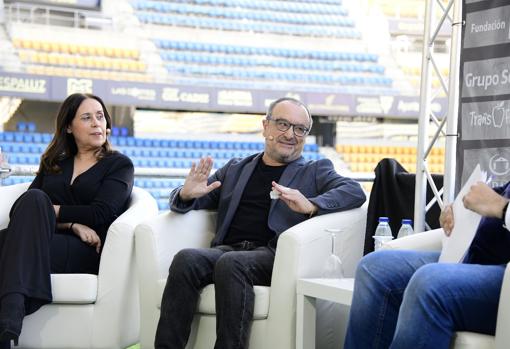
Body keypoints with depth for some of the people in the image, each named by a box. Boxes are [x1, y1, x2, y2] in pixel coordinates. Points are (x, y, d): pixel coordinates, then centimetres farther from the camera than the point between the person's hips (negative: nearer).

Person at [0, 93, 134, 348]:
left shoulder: (119, 165, 14)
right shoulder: (53, 163, 24)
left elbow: (100, 213, -3)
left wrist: (49, 210, -2)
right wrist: (72, 223, -8)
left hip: (87, 252, -3)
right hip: (44, 241, 3)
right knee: (34, 198, -28)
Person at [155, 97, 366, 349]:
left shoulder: (315, 171, 19)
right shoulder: (235, 169, 27)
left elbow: (355, 192, 0)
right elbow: (183, 202, 27)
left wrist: (310, 205, -19)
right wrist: (187, 194, 0)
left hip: (274, 255, -3)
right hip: (227, 250, 3)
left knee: (230, 263, -34)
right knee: (186, 259, -29)